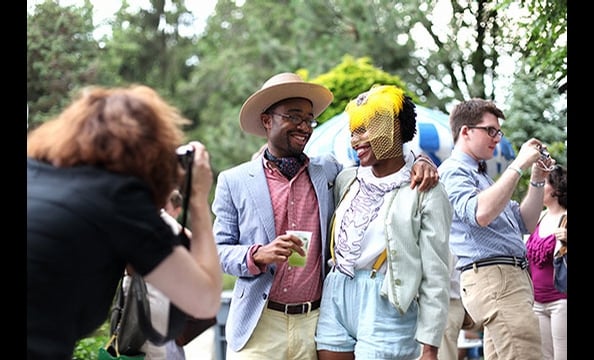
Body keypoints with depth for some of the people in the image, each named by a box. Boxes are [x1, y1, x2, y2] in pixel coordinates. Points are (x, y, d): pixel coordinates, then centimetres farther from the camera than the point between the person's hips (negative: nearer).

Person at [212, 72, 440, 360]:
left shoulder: (328, 170, 8)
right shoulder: (233, 181, 2)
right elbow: (219, 250, 2)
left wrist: (416, 162, -3)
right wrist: (258, 255, -18)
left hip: (316, 323, 2)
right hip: (259, 324, -2)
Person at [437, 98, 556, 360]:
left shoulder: (480, 174, 24)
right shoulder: (453, 170, -4)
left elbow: (524, 224, 24)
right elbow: (480, 214, -25)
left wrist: (537, 181, 12)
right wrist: (518, 166, -17)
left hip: (512, 276, 10)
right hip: (492, 278, -10)